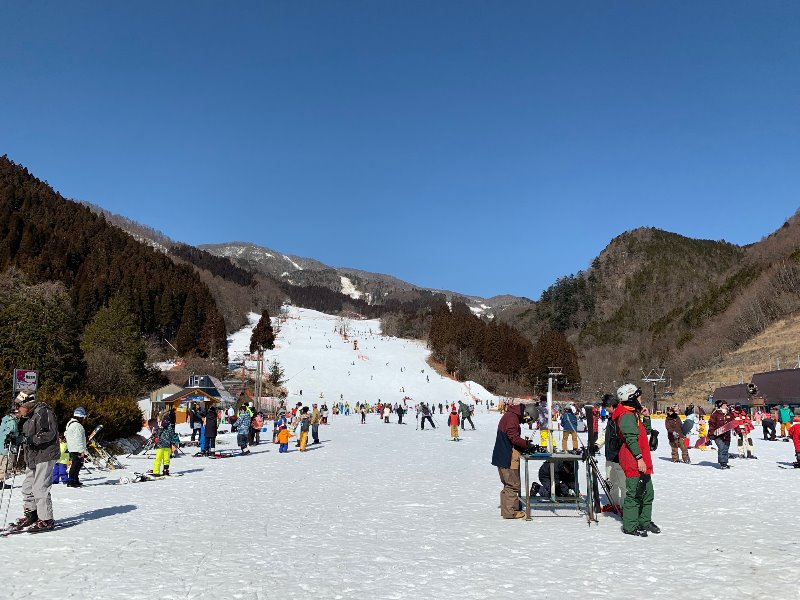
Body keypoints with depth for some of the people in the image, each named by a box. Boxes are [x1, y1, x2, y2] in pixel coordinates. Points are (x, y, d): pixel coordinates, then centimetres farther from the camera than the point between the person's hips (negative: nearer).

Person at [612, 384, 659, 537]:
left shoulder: (634, 414, 19)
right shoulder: (627, 416, -14)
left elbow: (646, 432, 27)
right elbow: (631, 439, -20)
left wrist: (646, 417, 14)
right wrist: (639, 458, -22)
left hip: (642, 462, 11)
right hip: (633, 462, -11)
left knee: (648, 492, 17)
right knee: (634, 493, -6)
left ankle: (645, 521, 30)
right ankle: (630, 526, 1)